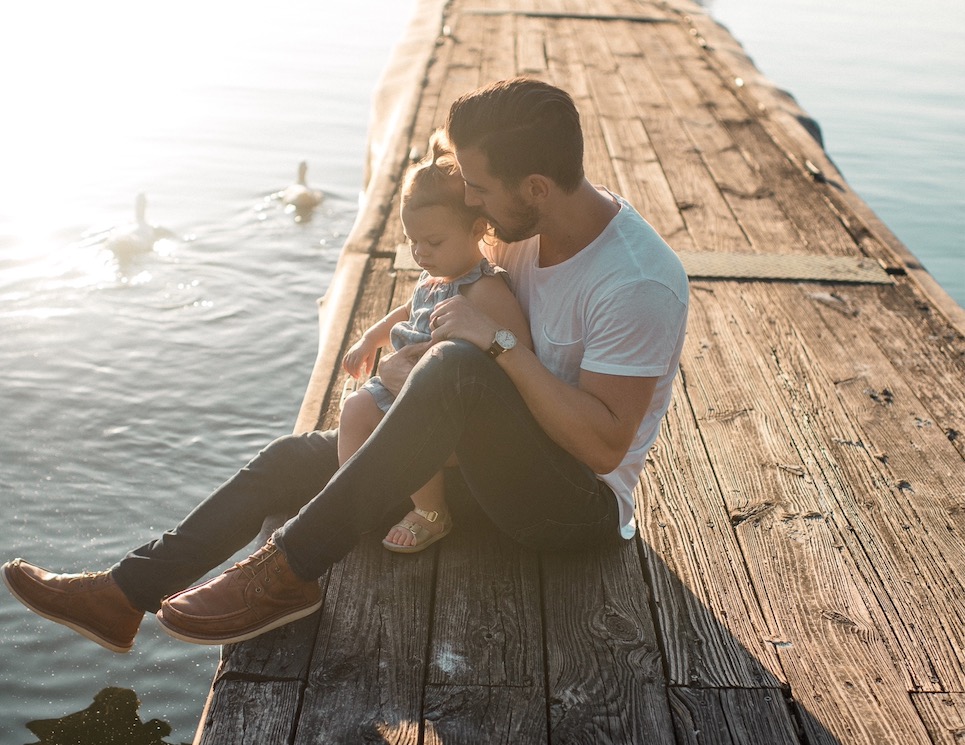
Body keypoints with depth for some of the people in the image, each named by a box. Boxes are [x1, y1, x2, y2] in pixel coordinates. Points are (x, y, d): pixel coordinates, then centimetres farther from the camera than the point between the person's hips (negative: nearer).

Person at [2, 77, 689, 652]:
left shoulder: (639, 283, -25)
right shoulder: (530, 227, 0)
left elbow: (604, 445, -28)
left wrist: (496, 343, -29)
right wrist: (416, 356, -6)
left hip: (582, 504, -8)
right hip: (498, 459, 8)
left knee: (457, 368, -37)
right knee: (295, 457, 2)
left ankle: (290, 572, -27)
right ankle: (124, 596, 6)